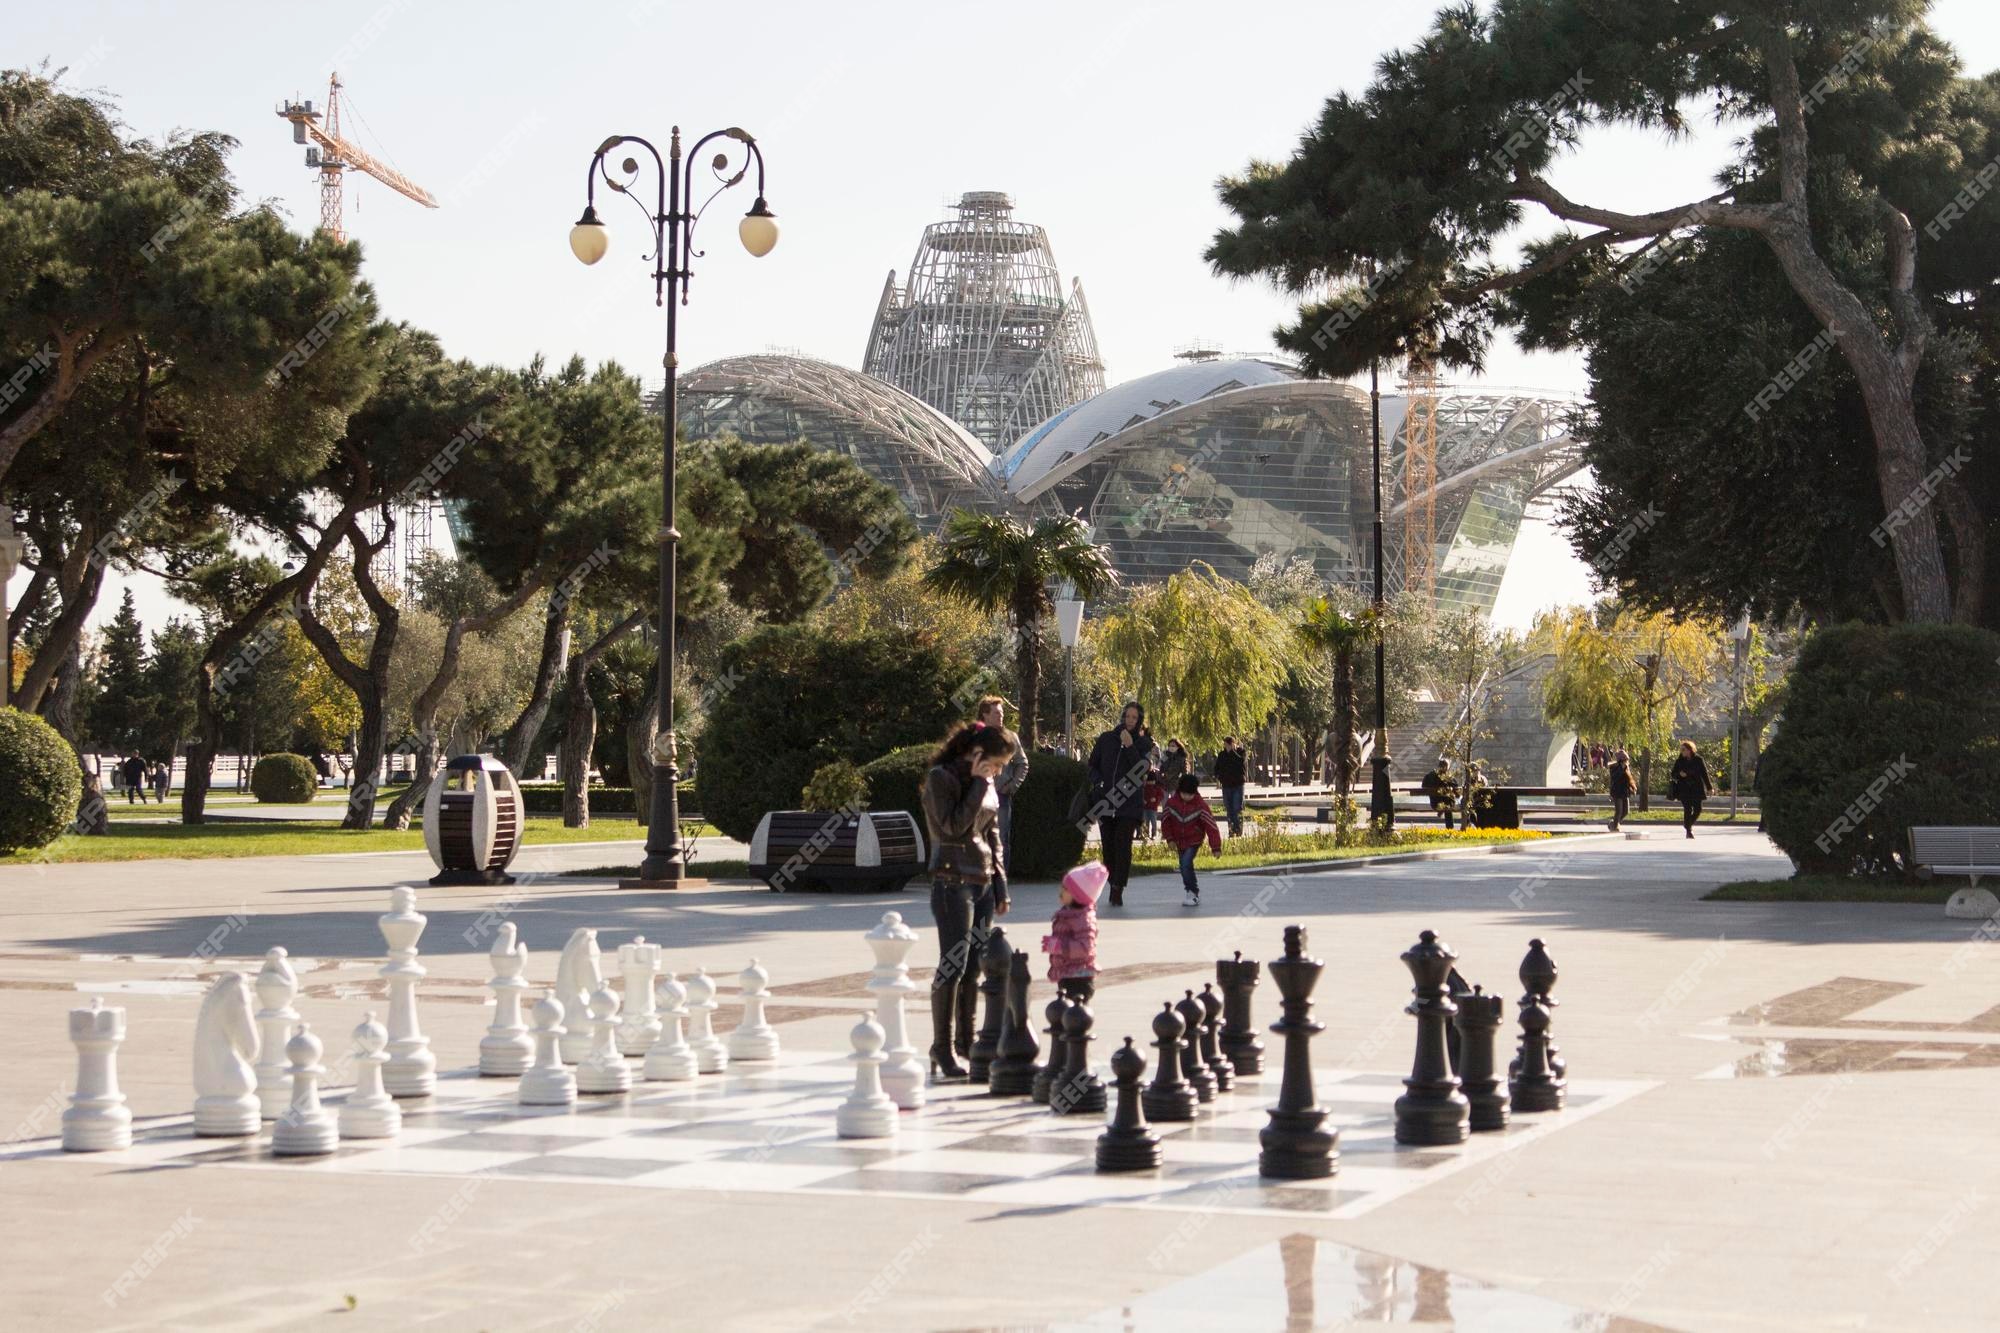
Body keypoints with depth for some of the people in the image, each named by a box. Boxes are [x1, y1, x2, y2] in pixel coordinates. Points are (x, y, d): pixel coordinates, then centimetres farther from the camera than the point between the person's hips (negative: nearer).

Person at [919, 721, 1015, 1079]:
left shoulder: (986, 786, 15)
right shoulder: (941, 778, -6)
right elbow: (955, 826, -17)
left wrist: (1000, 885, 14)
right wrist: (978, 785, -13)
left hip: (982, 882, 7)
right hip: (952, 881, -7)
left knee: (973, 967, 5)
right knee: (953, 965, -10)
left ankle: (967, 1041, 11)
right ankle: (942, 1049, -6)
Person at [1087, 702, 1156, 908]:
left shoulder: (1143, 744, 4)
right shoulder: (1106, 739, 10)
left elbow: (1144, 769, -8)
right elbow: (1093, 764, 17)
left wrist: (1130, 747, -16)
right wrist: (1097, 782, -2)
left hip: (1129, 804, -3)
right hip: (1105, 802, 3)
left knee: (1123, 846, -10)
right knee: (1108, 845, 5)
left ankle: (1118, 890, -11)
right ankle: (1113, 886, 16)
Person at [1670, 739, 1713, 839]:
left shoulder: (1698, 760, 1)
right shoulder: (1679, 761, 2)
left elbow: (1704, 774, 5)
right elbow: (1673, 775, 5)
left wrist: (1709, 788, 3)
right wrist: (1679, 774, -18)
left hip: (1696, 789, 1)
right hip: (1684, 789, -1)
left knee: (1698, 809, -1)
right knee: (1688, 809, -10)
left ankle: (1689, 824, 26)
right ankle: (1688, 831, -1)